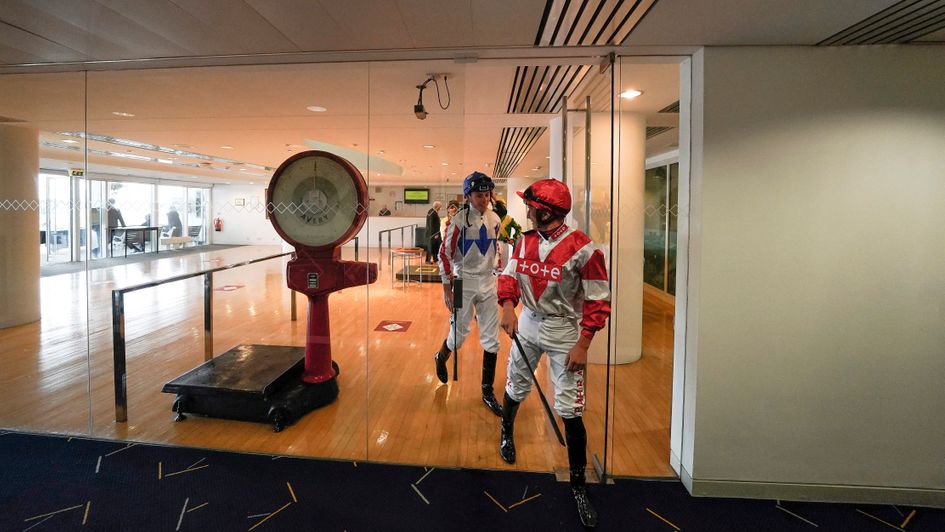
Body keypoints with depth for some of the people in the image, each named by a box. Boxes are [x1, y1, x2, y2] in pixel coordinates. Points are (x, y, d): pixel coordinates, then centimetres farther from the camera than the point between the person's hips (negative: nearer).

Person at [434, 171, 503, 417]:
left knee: (491, 339, 4)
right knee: (459, 335, 6)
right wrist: (447, 289, -12)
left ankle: (487, 391, 16)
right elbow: (445, 254, -10)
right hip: (463, 283, -4)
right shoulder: (459, 220, -11)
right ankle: (441, 358, 41)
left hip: (488, 283, 5)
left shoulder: (494, 219, 5)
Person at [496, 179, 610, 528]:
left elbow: (598, 301, -15)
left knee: (570, 411, -2)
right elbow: (509, 275, 2)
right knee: (515, 388, 20)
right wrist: (508, 307, -18)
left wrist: (582, 345, -17)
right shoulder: (525, 241, 0)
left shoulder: (582, 249, -19)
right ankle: (506, 432, 53)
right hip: (528, 324, 5)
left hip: (564, 332, -5)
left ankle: (578, 485, 16)